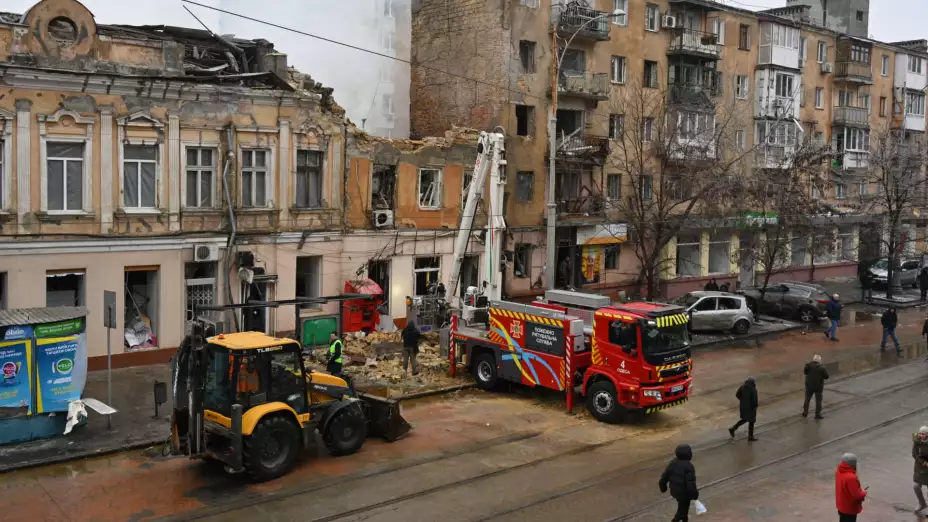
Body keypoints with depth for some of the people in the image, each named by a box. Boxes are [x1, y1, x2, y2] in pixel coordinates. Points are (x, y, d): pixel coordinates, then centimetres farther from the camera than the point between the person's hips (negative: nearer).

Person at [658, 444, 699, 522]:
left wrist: (663, 487, 16)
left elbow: (664, 476, 1)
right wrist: (695, 494, -12)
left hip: (674, 491, 7)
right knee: (682, 510, 11)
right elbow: (691, 483, -26)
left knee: (683, 506, 29)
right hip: (684, 492, -7)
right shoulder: (688, 466, -27)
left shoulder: (673, 463, -6)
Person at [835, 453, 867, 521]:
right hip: (850, 508, -8)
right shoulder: (851, 477, -35)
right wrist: (864, 492, -7)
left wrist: (860, 492, 7)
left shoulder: (839, 472, -5)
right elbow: (856, 495, -28)